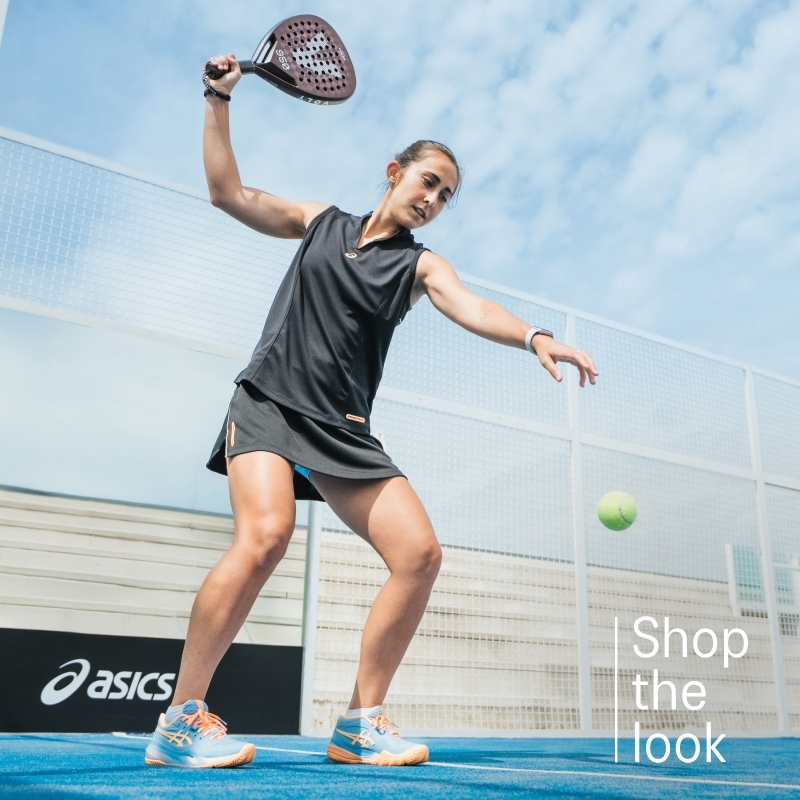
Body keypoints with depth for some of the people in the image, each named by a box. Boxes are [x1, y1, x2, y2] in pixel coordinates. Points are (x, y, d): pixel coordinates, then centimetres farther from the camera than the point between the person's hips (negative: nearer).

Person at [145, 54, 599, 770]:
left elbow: (469, 307, -10)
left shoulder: (421, 265, 10)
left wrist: (535, 338, -29)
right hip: (268, 402, -2)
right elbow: (229, 192, 15)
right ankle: (180, 721, -14)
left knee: (420, 552, -14)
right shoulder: (321, 223, 14)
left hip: (343, 432, 2)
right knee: (266, 532, -29)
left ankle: (361, 722, 1)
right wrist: (219, 100, 9)